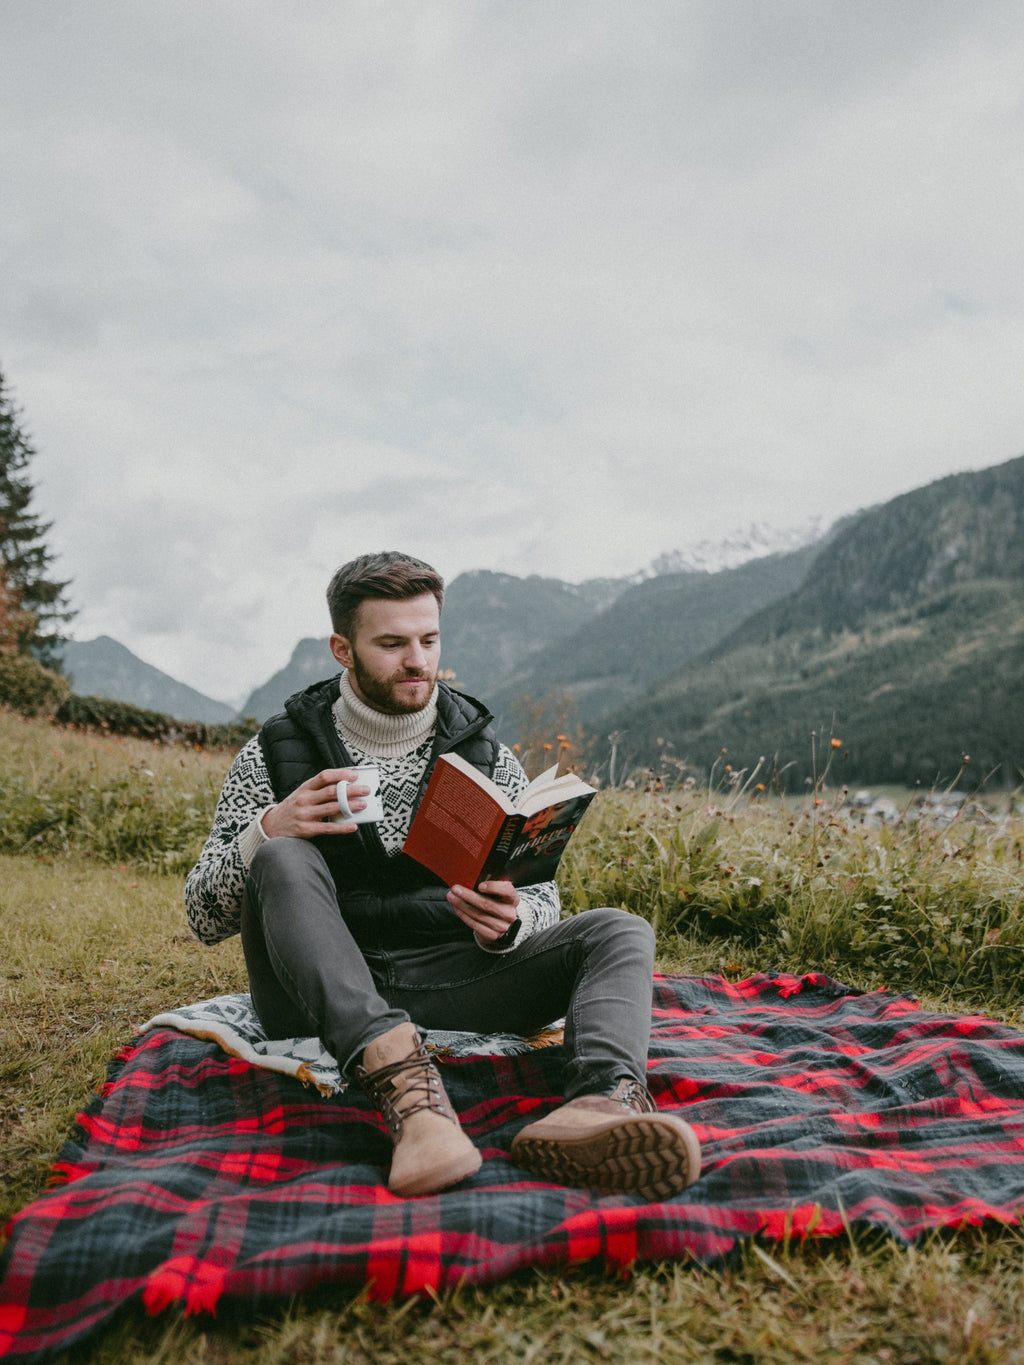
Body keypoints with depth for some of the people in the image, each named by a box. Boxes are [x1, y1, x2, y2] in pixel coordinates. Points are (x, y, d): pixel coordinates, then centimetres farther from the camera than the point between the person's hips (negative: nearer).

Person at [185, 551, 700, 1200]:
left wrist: (505, 923, -17)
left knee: (620, 932, -17)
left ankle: (601, 1102, -49)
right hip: (323, 994, -1)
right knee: (284, 862, -29)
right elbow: (204, 920, 0)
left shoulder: (486, 754, 7)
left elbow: (542, 902, 8)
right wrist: (267, 831, -21)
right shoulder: (278, 752, 2)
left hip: (447, 976, 2)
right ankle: (404, 1083, -47)